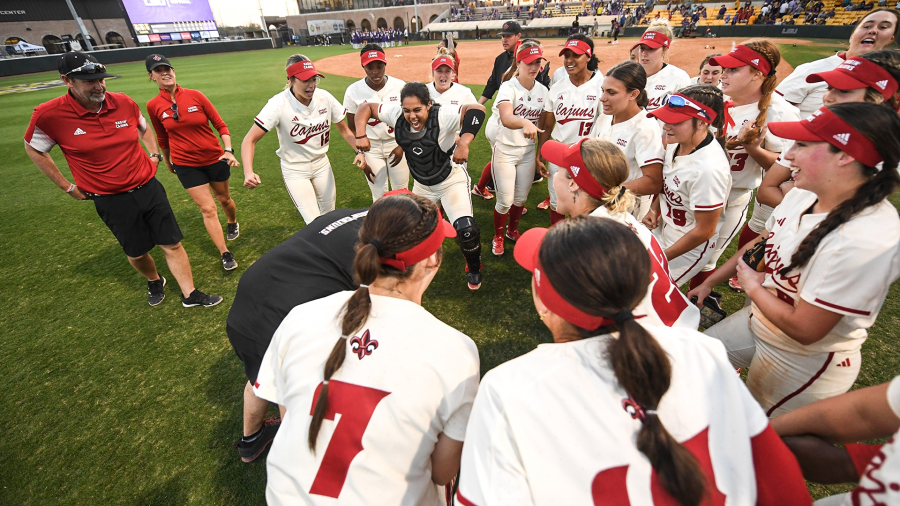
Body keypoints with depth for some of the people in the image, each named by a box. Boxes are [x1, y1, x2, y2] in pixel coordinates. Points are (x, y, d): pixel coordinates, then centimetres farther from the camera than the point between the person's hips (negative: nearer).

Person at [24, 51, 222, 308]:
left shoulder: (124, 103, -3)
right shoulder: (49, 115, -11)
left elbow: (144, 129, 20)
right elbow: (33, 149, 7)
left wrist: (154, 154, 11)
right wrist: (67, 186, 5)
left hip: (149, 188, 2)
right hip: (111, 200, -2)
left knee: (172, 245, 2)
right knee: (136, 253, 10)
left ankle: (190, 295, 14)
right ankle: (154, 281, 41)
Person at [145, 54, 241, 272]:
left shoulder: (195, 95, -8)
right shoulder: (153, 106, -4)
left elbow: (220, 124, -5)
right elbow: (162, 138, 10)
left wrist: (228, 150, -17)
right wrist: (167, 161, 19)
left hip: (214, 158, 0)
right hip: (186, 164, 0)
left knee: (224, 199, 16)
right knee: (207, 209, -4)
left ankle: (233, 223, 50)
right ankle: (225, 254, 4)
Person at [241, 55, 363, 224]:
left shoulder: (324, 97, -12)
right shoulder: (279, 104, -23)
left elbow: (344, 129, 1)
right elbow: (250, 140, -23)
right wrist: (248, 172, -40)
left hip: (321, 164, 4)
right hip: (295, 170, -4)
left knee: (330, 214, 18)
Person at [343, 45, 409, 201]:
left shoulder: (400, 86, -8)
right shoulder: (353, 91, -9)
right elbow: (352, 128, -1)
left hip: (397, 143, 1)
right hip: (371, 147, 0)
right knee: (379, 196, 5)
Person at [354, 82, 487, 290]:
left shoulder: (442, 115, -29)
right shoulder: (396, 115, -15)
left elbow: (477, 109, -41)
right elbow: (367, 108, -3)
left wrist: (463, 143, -53)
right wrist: (360, 135, -18)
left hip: (452, 180, -5)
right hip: (421, 185, 6)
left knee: (466, 230, -18)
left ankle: (473, 268, 13)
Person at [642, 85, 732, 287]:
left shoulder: (708, 168, -32)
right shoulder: (676, 141, -11)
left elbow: (704, 230, -23)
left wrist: (664, 257, -15)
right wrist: (654, 209, -2)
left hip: (690, 246, -7)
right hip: (664, 230, 8)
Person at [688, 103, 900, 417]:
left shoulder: (868, 240, -34)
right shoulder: (803, 194, -11)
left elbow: (803, 328, -28)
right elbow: (759, 244, 6)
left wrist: (752, 286, -14)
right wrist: (708, 284, 10)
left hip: (804, 362, -7)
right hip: (757, 320, 7)